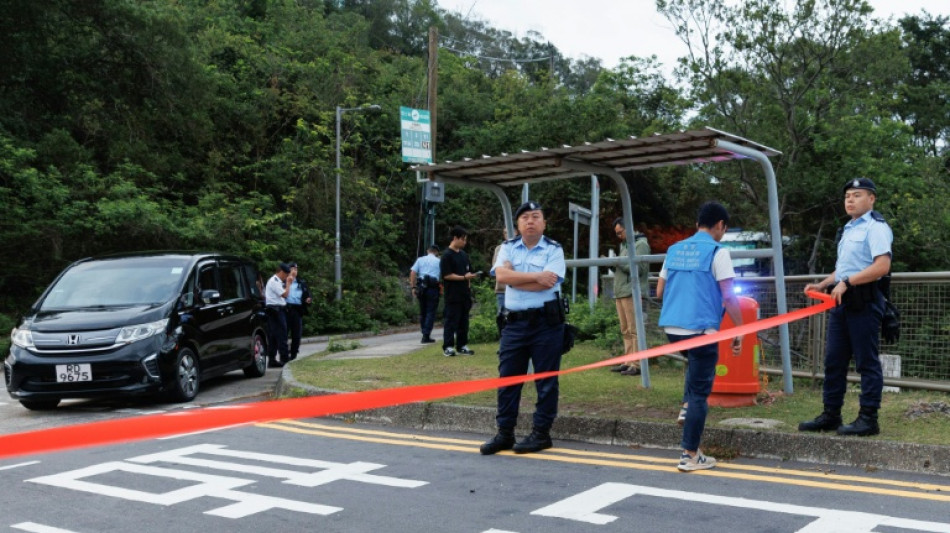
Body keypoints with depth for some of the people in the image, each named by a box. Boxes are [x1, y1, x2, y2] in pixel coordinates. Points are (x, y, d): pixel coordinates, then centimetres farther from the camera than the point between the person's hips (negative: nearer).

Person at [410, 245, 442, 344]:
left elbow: (412, 273, 1)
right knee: (430, 312, 0)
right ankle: (426, 336, -6)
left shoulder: (420, 260, 11)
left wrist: (413, 287, 0)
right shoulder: (439, 261, 8)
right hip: (433, 287, -3)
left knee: (422, 312, 13)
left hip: (421, 287, 3)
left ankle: (424, 334, 16)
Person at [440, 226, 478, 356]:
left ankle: (462, 345, 17)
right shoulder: (447, 255, -9)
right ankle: (448, 347, 0)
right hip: (453, 295, -7)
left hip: (465, 294, 7)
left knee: (464, 321, 10)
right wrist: (464, 277, -18)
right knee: (451, 321, -4)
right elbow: (446, 275, -15)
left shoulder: (464, 254, 14)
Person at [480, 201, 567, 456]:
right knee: (507, 378, 6)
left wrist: (515, 278, -8)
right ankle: (504, 433, 15)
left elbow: (547, 283, -16)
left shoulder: (554, 250, -1)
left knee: (546, 380, 3)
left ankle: (541, 433, 13)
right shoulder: (508, 248, 10)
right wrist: (536, 276, -13)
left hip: (546, 322, -3)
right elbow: (501, 274, -8)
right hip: (514, 322, 4)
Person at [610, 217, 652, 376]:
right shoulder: (624, 245, 23)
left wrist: (619, 262, -12)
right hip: (620, 292, 9)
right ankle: (628, 362, 13)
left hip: (632, 293, -9)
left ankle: (637, 365, -9)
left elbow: (639, 268, -14)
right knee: (625, 331, 9)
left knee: (634, 330, -9)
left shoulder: (641, 244, -4)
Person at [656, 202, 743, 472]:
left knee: (696, 361, 35)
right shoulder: (717, 251, -5)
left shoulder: (675, 249, 12)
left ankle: (688, 406, 20)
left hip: (672, 327, 6)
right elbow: (729, 297, -10)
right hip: (700, 328, -6)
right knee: (700, 392, 2)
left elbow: (660, 291, 17)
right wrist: (739, 330, -1)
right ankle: (690, 456, 5)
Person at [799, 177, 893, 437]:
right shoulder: (848, 229, 21)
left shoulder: (876, 227, -8)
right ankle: (831, 415, 17)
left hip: (863, 301, -9)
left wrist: (847, 283, -21)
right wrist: (821, 285, 13)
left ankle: (868, 418, 3)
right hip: (841, 300, 9)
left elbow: (882, 266, -21)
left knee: (867, 361, -3)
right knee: (834, 360, 10)